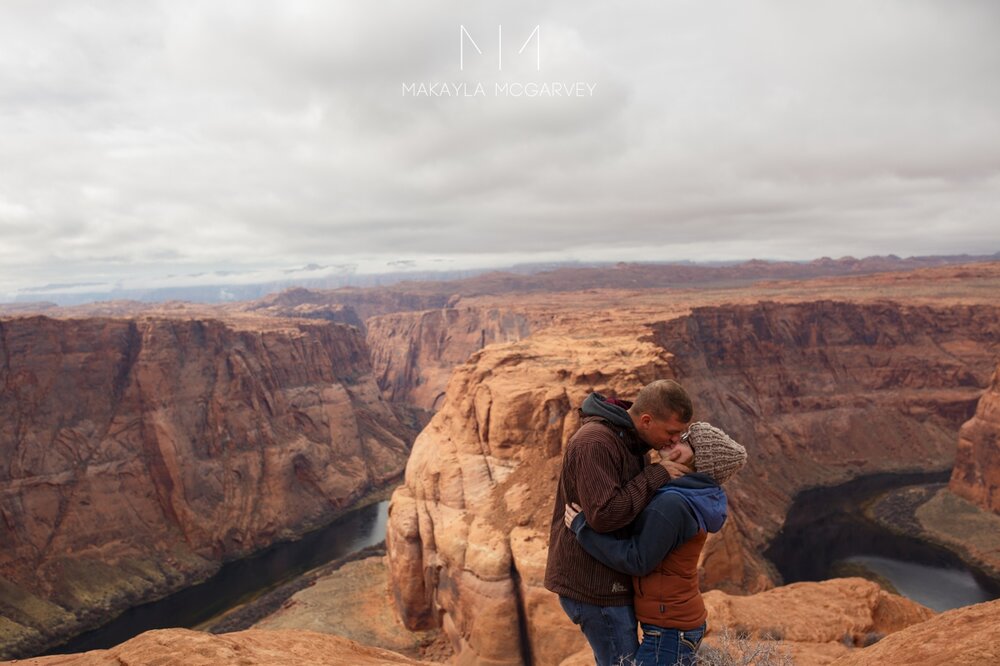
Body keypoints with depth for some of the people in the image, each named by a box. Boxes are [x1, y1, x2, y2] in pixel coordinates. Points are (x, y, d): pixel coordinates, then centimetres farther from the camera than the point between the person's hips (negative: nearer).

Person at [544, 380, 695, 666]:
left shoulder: (628, 439, 7)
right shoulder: (595, 443, -24)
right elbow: (604, 515, -30)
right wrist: (656, 475, -22)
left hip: (606, 576, 9)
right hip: (594, 582, -9)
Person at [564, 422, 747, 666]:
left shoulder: (672, 504, -24)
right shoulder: (694, 498, 5)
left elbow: (637, 561, -21)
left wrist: (583, 527, -16)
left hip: (670, 630, -9)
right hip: (683, 620, 9)